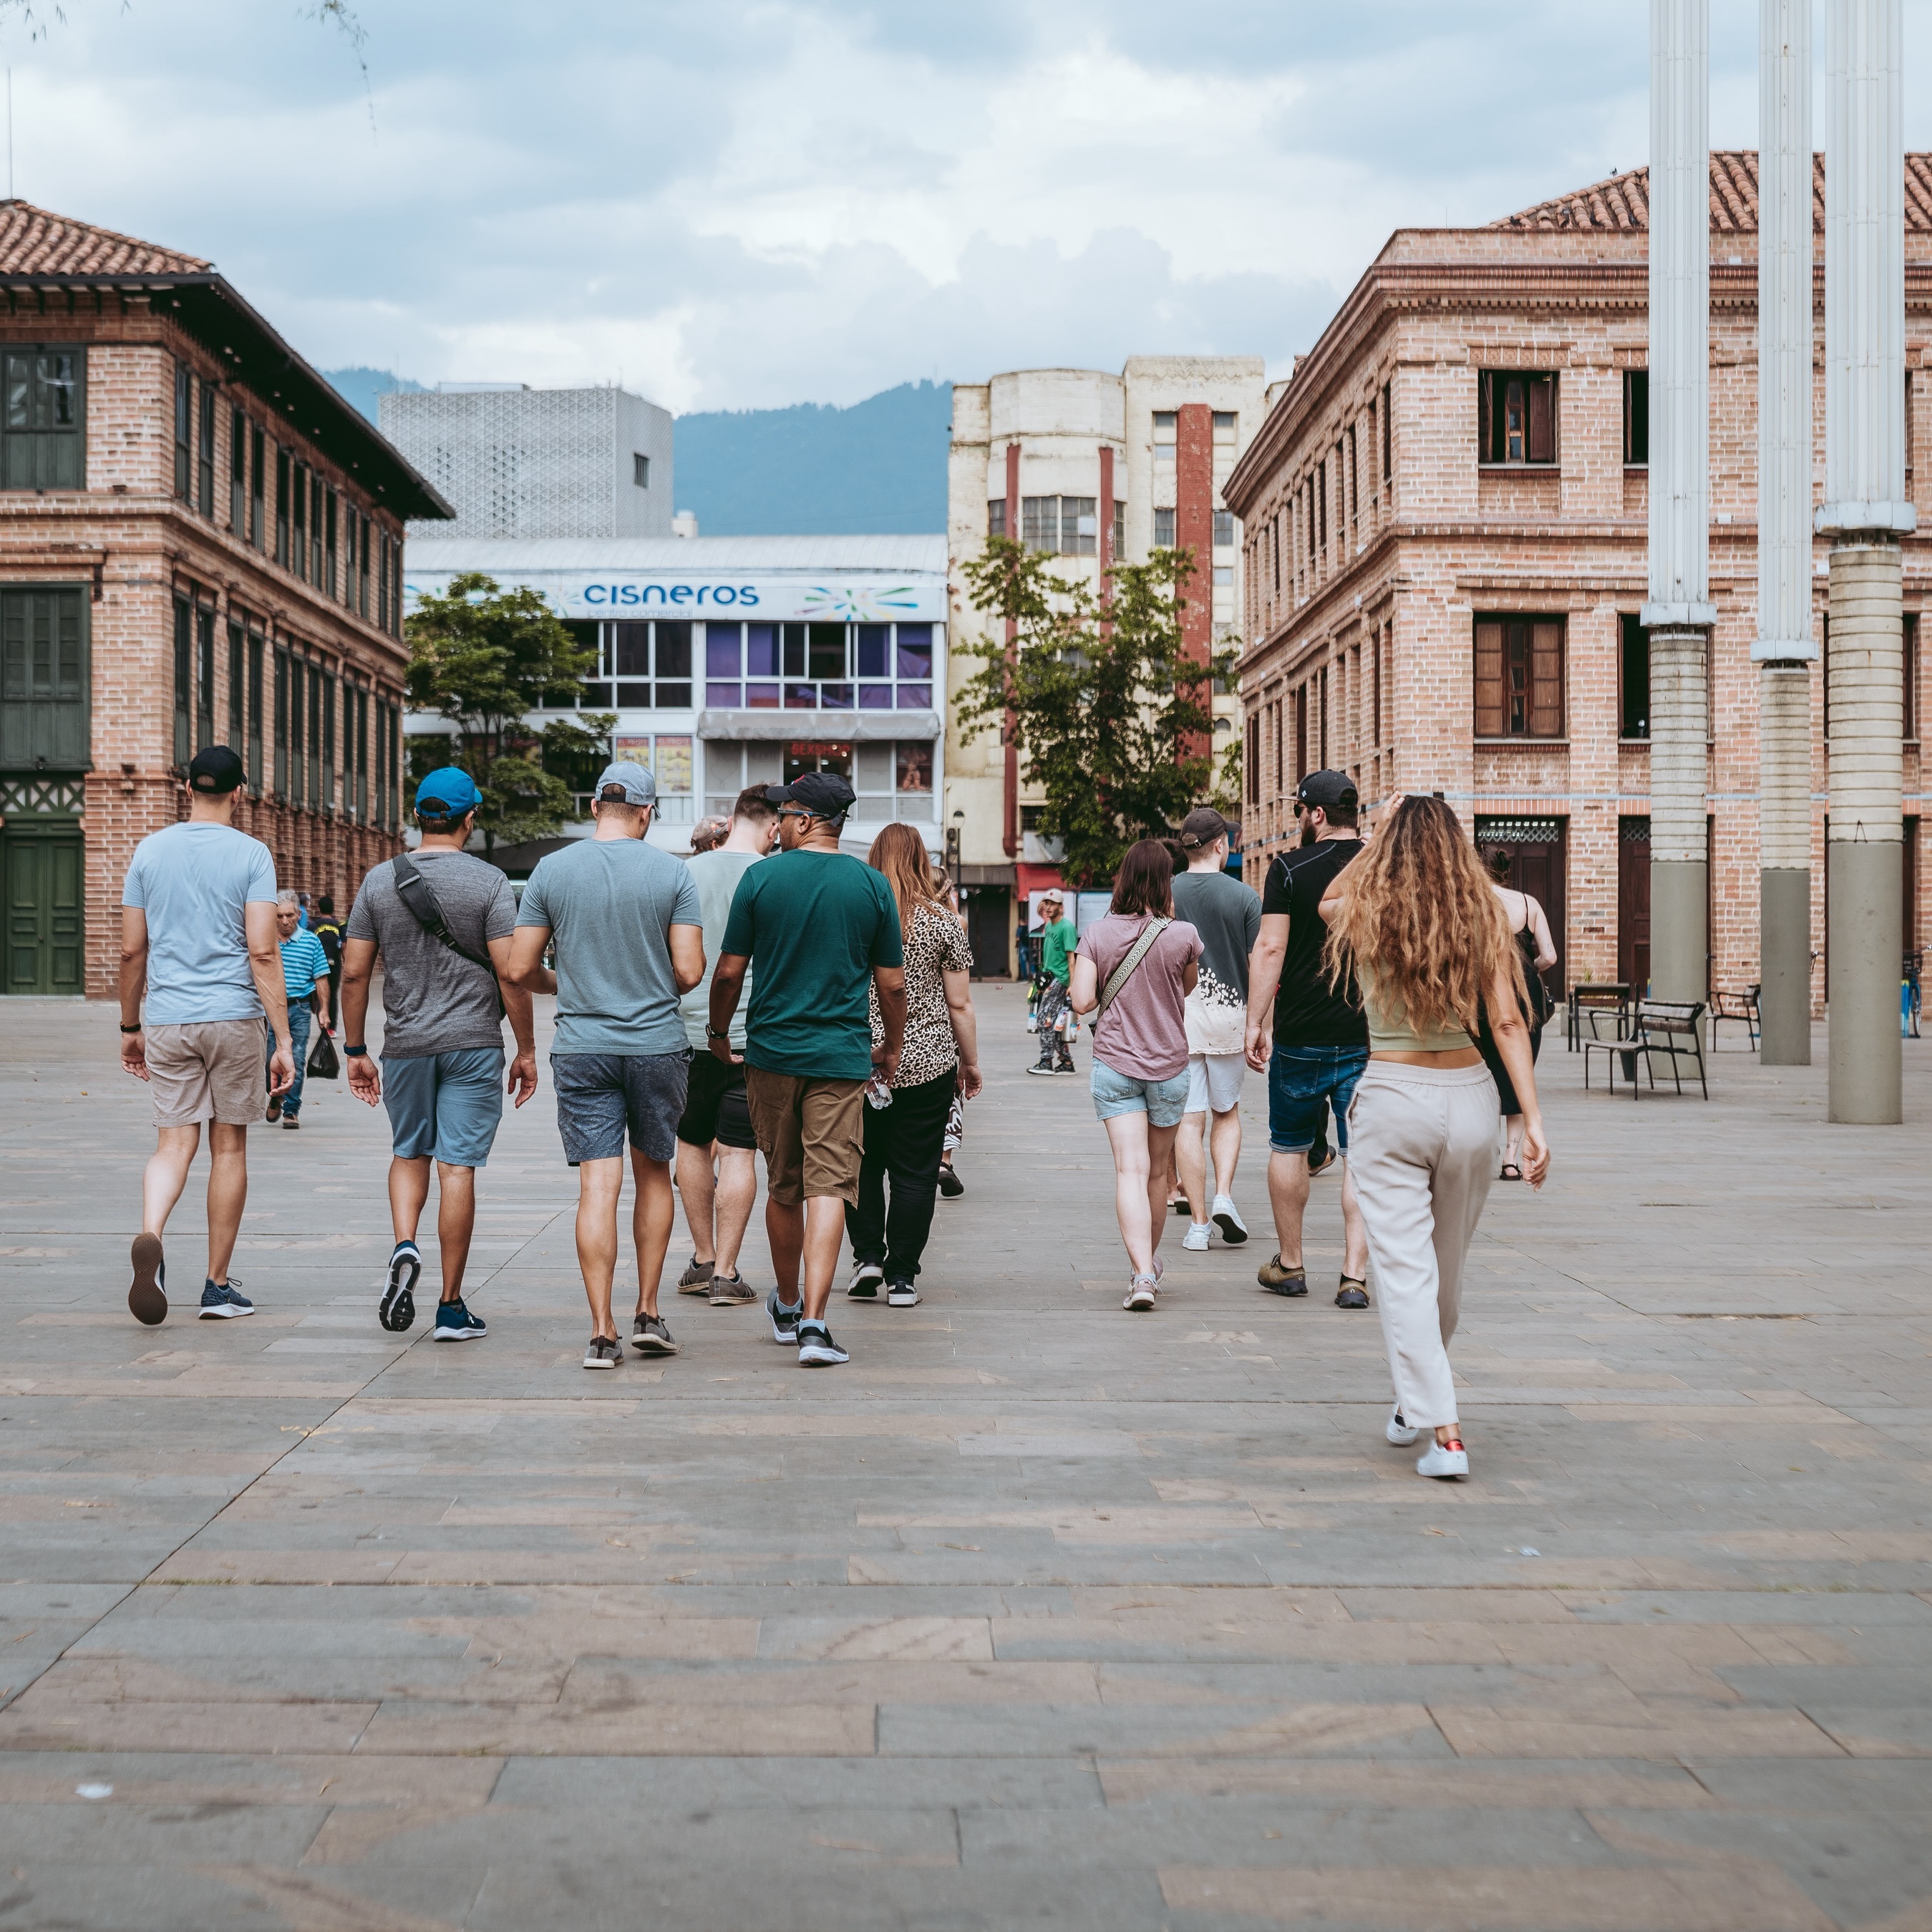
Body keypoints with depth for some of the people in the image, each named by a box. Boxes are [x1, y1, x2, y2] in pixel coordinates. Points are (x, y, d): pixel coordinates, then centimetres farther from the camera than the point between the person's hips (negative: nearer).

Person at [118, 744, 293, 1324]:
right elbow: (262, 952, -11)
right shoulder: (250, 854, -5)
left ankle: (150, 1235, -25)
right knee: (229, 1146, 8)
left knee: (174, 1144, 5)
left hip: (167, 1022, 2)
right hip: (233, 1017, -2)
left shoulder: (150, 851, 6)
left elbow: (131, 951, 7)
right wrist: (284, 1041, -9)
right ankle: (218, 1286, 13)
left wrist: (130, 1027, 18)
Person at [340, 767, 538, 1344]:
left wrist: (355, 1050, 11)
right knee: (458, 1167, 0)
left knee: (410, 1153, 21)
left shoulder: (379, 880, 3)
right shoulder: (488, 882, -5)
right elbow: (511, 974, -9)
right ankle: (451, 1307, 4)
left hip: (405, 1044, 2)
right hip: (473, 1043, -2)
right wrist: (527, 1049, -1)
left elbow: (354, 973, 3)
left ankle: (404, 1246, -5)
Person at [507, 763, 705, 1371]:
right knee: (654, 1174, 16)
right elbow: (690, 971, -6)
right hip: (657, 1045, 0)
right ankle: (648, 1313, 16)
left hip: (581, 1048, 0)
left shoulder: (551, 871, 0)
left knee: (597, 1186, -1)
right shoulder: (671, 872, -3)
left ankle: (602, 1332, -3)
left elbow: (519, 970, 0)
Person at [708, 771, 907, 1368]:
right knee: (829, 1186, -4)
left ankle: (787, 1307, 31)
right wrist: (892, 1046, 19)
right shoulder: (872, 884, -1)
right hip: (841, 1056, -1)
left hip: (772, 1051, 1)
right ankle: (813, 1323, -13)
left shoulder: (762, 878, -3)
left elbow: (729, 971, -1)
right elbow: (892, 983, 3)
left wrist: (719, 1033, 16)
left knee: (783, 1188, 14)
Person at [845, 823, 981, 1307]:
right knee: (915, 1171, 5)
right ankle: (901, 1276, 6)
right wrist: (971, 1063, 11)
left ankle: (867, 1256, 8)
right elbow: (959, 1004, -1)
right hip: (927, 1064, -1)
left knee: (862, 1162, 16)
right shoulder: (942, 921, -3)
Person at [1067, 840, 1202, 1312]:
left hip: (1114, 1064, 0)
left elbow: (1082, 1002, -8)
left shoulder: (1097, 934, -6)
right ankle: (1150, 1261, 34)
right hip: (1169, 1065, 0)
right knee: (1157, 1171, 16)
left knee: (1130, 1169, -6)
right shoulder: (1182, 935, -8)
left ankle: (1142, 1274, -21)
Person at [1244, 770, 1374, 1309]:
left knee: (1289, 1147, 14)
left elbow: (1270, 949, -11)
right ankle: (1355, 1275, 0)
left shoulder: (1290, 870, -6)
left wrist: (1256, 1023, -6)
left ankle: (1290, 1264, 22)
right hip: (1368, 1037, 2)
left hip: (1301, 1037, -2)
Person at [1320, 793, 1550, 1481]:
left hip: (1391, 1097, -3)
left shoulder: (1363, 915, -4)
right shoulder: (1484, 918, -1)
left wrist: (1382, 838, 16)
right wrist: (1533, 1120, -6)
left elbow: (1327, 898, 22)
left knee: (1404, 1269, -1)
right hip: (1469, 1096, 3)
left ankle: (1442, 1432, -9)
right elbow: (1508, 1024, -6)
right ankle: (1415, 1404, 37)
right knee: (1446, 1267, 18)